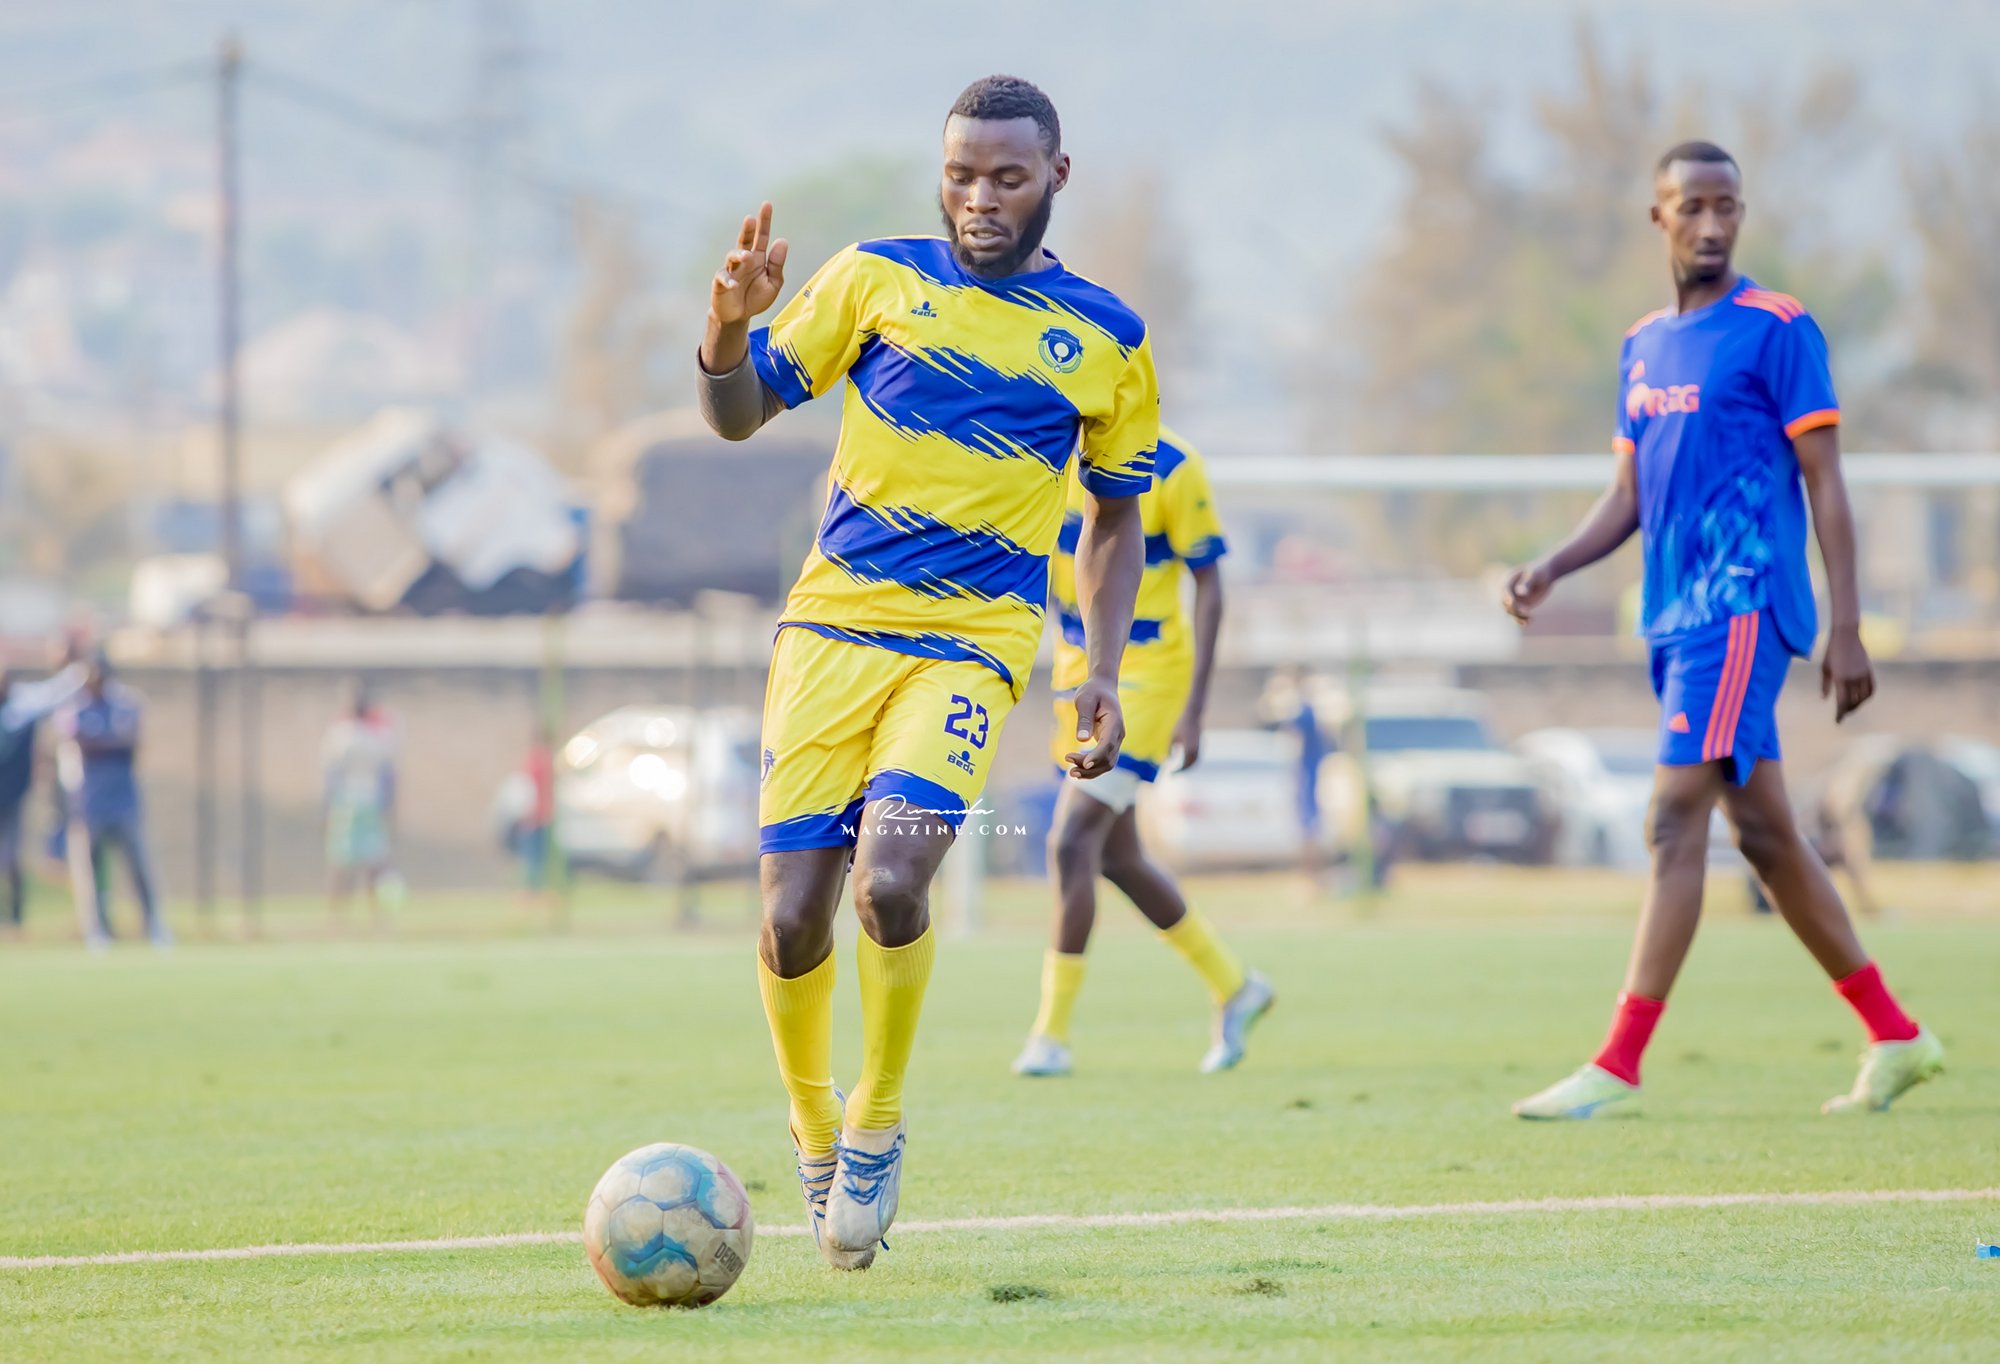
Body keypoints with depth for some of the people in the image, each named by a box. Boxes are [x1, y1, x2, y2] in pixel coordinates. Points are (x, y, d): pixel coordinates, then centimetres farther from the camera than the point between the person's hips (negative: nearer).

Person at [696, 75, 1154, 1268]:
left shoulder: (1105, 340, 7)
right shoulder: (877, 277, 6)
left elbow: (1116, 518, 18)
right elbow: (740, 412, 7)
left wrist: (1105, 674, 7)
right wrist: (733, 322, -14)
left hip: (974, 644, -1)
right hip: (833, 626, 1)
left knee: (890, 881, -24)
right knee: (793, 918, -6)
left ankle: (878, 1128, -1)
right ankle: (815, 1137, 20)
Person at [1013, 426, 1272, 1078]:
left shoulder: (1173, 468, -15)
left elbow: (1208, 589, -11)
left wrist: (1193, 710, -15)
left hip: (1147, 677, -7)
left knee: (1073, 840, -16)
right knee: (1117, 859, 11)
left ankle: (1051, 1036, -11)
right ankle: (1235, 987, 31)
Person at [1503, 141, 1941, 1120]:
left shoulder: (1778, 331, -6)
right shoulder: (1644, 345, 16)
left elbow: (1824, 485, -7)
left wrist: (1845, 632, -11)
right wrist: (1550, 569, 5)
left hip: (1742, 602, -8)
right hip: (1678, 615, 8)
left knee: (1676, 822, -14)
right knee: (1764, 832, 12)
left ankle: (1618, 1068, -16)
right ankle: (1894, 1038, 21)